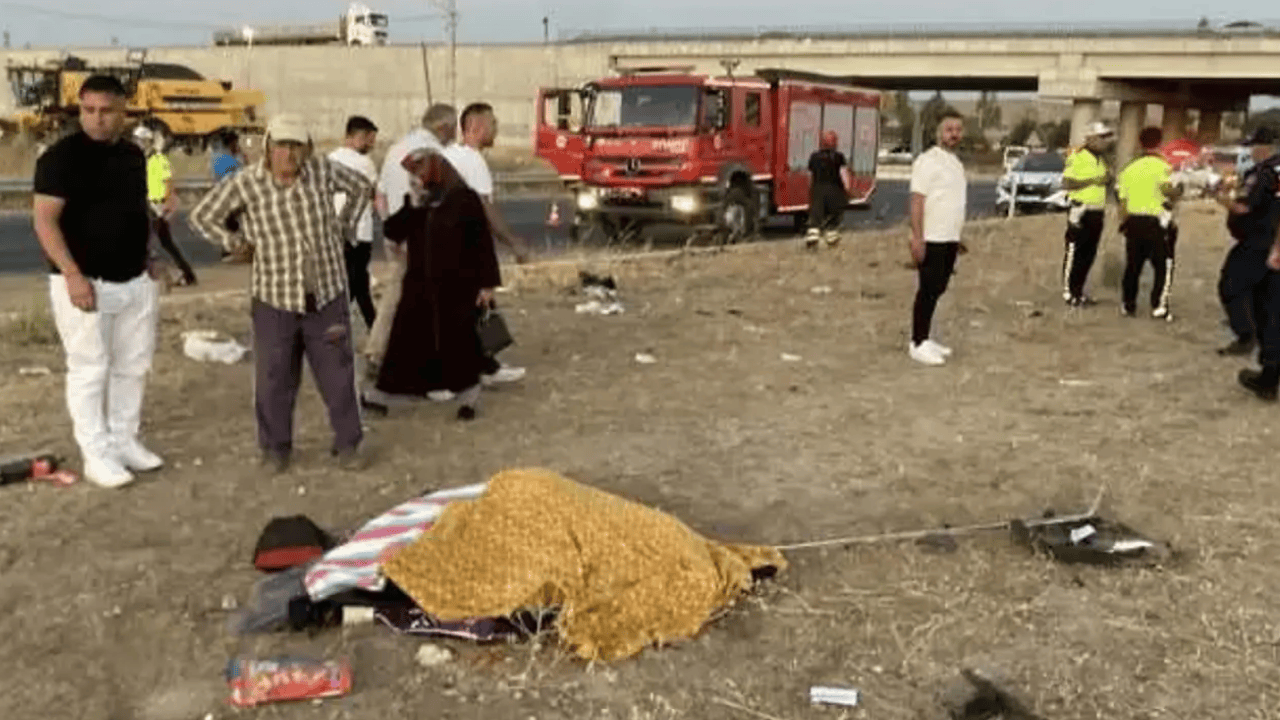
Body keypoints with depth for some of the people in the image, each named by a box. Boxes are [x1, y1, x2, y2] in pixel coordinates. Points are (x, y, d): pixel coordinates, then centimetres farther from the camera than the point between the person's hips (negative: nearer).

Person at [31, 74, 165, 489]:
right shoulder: (62, 156, -11)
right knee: (90, 370, -1)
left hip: (135, 282, 7)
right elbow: (44, 220, -15)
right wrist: (73, 275, -22)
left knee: (133, 367, 12)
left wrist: (147, 258, 13)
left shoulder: (133, 156, 10)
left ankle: (125, 441, 25)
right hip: (85, 283, -7)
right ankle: (96, 455, 7)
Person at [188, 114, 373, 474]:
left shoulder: (322, 170, -5)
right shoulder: (245, 183, -9)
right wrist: (237, 243, 1)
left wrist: (344, 228, 9)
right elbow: (203, 216, 4)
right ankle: (276, 447, 23)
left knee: (338, 373, 7)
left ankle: (347, 444, 22)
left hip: (327, 295, 1)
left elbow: (361, 187, 14)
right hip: (275, 298, -1)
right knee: (274, 379, 6)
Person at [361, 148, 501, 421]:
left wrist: (487, 283, -11)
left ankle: (468, 396, 19)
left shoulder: (464, 199, -7)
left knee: (459, 340, 4)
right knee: (405, 339, 5)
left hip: (456, 287, -5)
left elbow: (483, 243, -8)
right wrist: (411, 208, -12)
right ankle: (381, 394, 11)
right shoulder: (418, 202, 11)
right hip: (420, 285, 5)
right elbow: (392, 231, 4)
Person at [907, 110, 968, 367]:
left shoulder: (955, 163, 15)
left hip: (949, 240, 8)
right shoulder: (927, 161, -12)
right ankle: (918, 344, 1)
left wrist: (957, 238, 21)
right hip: (931, 240, -8)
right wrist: (917, 239, -23)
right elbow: (917, 201, -17)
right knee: (928, 291, -5)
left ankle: (925, 338, 20)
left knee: (937, 290, 12)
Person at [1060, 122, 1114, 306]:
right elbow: (1066, 183, -18)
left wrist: (1107, 179, 6)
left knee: (1089, 254, 10)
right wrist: (1092, 181, -19)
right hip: (1081, 210, -8)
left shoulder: (1102, 160, 18)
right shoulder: (1078, 157, -9)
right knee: (1074, 252, -6)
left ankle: (1078, 291, 17)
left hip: (1097, 212, 8)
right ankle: (1068, 292, -1)